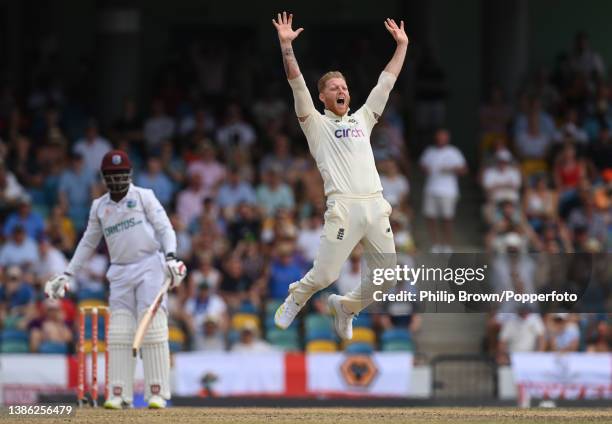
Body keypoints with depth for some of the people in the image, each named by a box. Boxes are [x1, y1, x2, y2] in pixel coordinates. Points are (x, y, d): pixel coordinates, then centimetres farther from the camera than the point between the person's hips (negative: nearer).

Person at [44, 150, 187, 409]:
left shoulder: (144, 196, 5)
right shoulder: (99, 206, 16)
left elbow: (164, 228, -2)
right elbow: (88, 243, 23)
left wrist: (171, 256, -18)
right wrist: (68, 274, 18)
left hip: (149, 266, -4)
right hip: (120, 272, 4)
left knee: (153, 328, -11)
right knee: (118, 334, -3)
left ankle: (157, 393, -11)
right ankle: (118, 394, -2)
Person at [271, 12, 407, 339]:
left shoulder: (362, 120, 23)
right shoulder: (316, 124, 10)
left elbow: (387, 81, 26)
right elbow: (297, 84, -1)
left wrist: (402, 45, 24)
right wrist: (286, 46, -10)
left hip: (377, 207, 5)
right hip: (344, 209, -5)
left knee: (387, 279, 2)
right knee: (324, 275, -6)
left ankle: (345, 306, 28)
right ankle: (295, 299, 27)